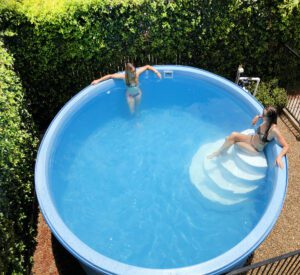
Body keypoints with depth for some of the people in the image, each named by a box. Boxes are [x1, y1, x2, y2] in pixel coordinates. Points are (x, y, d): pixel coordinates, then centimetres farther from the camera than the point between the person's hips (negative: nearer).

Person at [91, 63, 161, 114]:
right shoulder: (123, 76, -29)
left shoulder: (137, 73, -25)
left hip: (138, 94, 2)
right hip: (130, 96, -2)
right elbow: (110, 76, -23)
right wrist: (98, 80, -24)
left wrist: (156, 72, -18)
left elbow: (147, 66, -13)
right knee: (132, 111, 9)